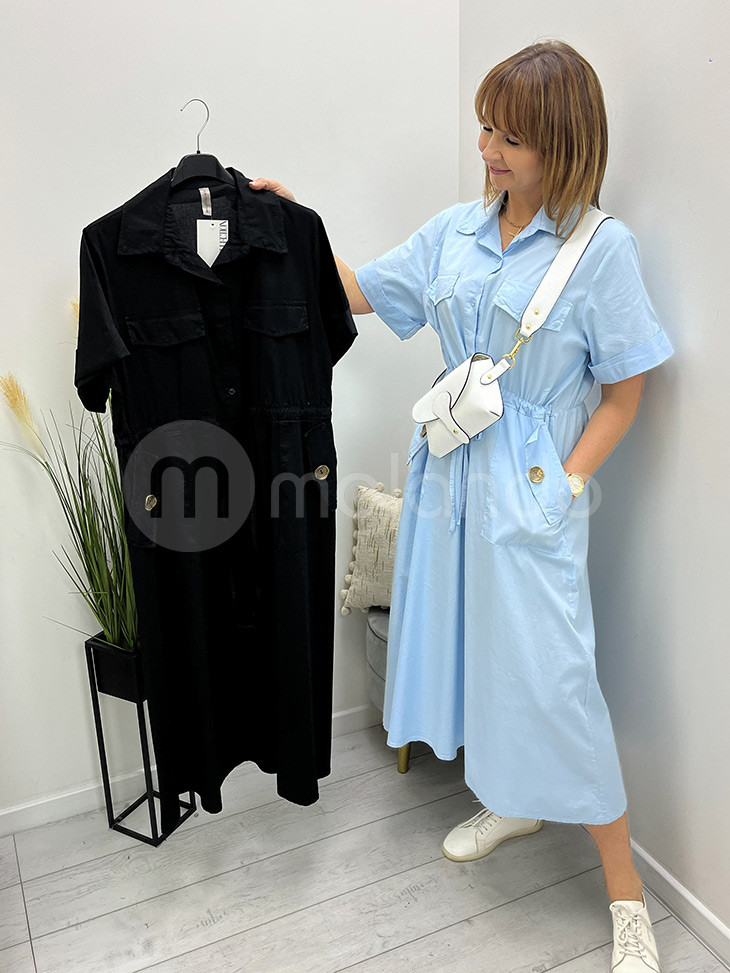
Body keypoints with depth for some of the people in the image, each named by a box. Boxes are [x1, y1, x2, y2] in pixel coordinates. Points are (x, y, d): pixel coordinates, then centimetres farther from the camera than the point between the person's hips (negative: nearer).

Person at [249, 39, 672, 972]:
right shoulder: (455, 230, 5)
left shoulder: (602, 247, -9)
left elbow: (624, 391, -6)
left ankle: (626, 896, 16)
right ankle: (509, 802, 43)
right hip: (450, 467, 6)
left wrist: (567, 485, -13)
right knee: (464, 642, 16)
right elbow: (359, 291, 13)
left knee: (548, 673, -6)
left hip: (533, 487, -5)